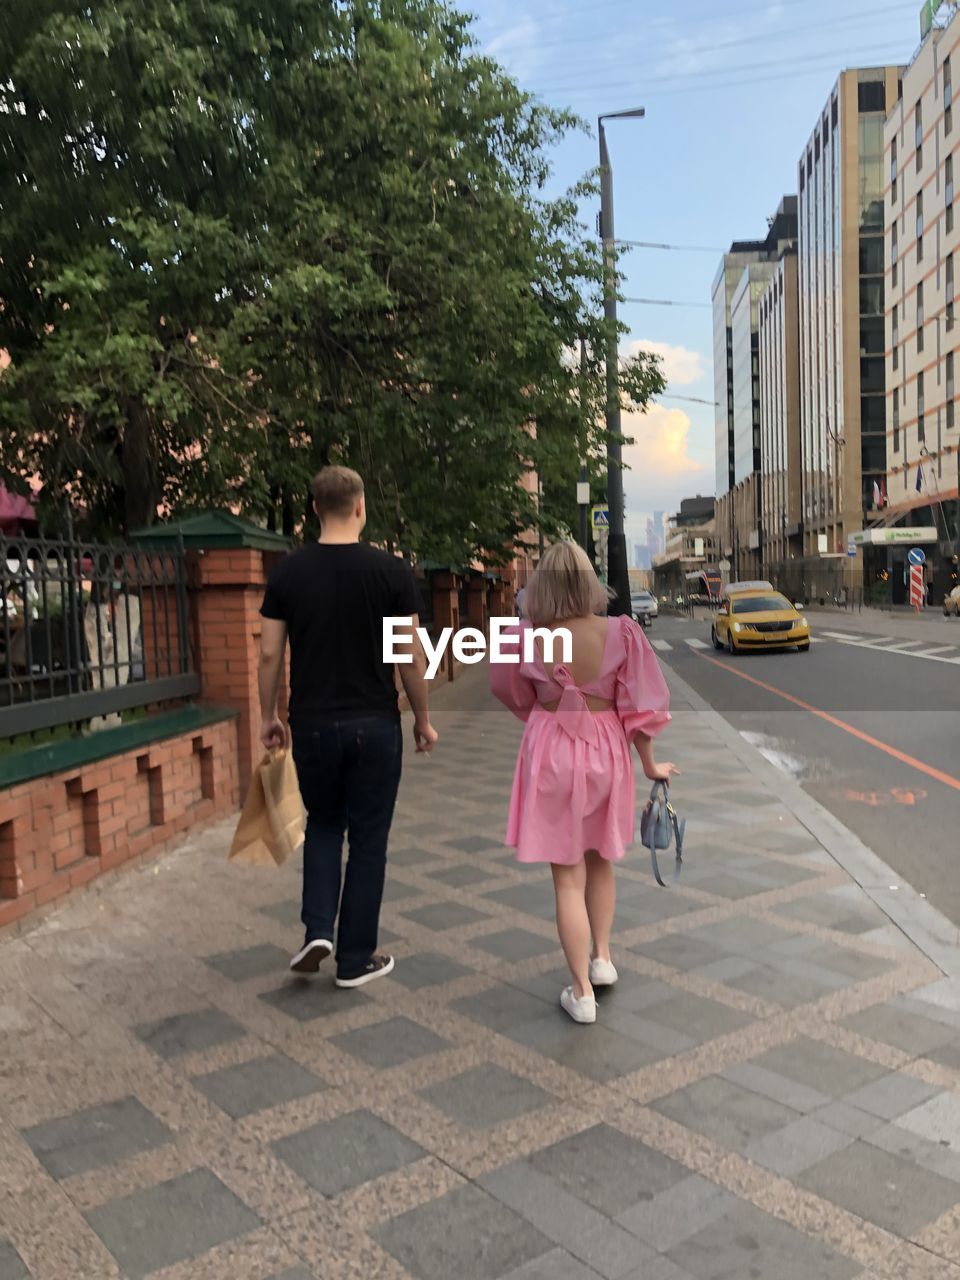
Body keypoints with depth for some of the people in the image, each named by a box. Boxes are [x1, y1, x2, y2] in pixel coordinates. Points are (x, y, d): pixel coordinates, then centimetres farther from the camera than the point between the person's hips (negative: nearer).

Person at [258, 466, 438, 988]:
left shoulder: (288, 572, -1)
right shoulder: (390, 570, -8)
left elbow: (270, 654, 0)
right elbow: (411, 655, -6)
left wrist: (268, 716, 13)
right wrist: (423, 719, 6)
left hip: (312, 724, 2)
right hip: (374, 725, -2)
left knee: (323, 825, 23)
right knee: (368, 839, 9)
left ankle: (317, 931, 9)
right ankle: (356, 959, 17)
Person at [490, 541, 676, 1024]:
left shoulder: (526, 638, -11)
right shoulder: (621, 633, -13)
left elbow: (512, 694, 8)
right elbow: (639, 707, -8)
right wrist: (650, 766, 7)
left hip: (551, 754, -1)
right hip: (606, 753, 1)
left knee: (568, 876, 7)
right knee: (600, 861, 26)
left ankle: (582, 992, 14)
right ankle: (602, 956, 32)